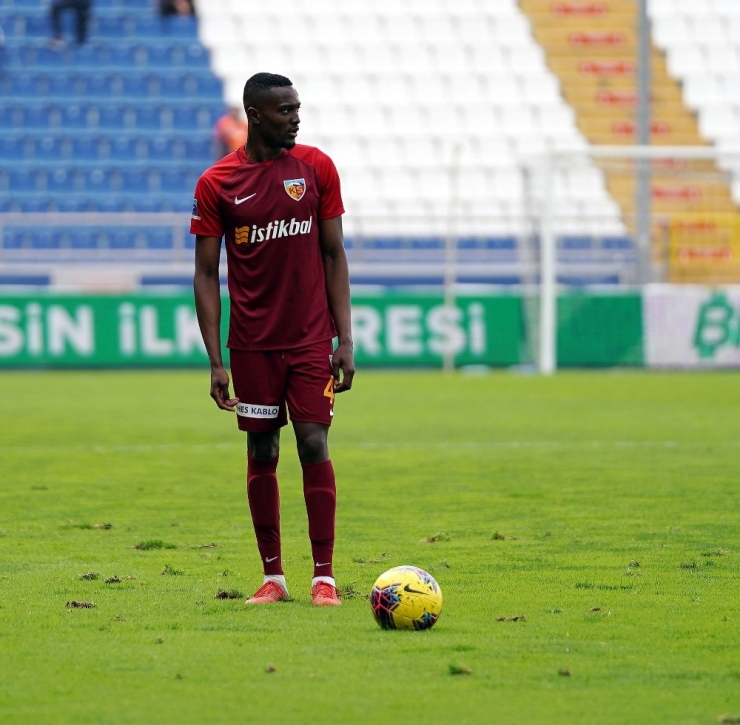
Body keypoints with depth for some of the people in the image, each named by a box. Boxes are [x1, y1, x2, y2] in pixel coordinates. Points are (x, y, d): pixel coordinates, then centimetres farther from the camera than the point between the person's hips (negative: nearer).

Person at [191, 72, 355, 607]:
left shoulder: (316, 168, 2)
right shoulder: (216, 184, -2)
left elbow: (334, 256, 5)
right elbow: (206, 275, 1)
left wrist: (345, 341, -2)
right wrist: (215, 360, -5)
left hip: (311, 338, 0)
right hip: (252, 344, 0)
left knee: (314, 445, -7)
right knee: (262, 453, 5)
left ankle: (324, 576, -4)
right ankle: (273, 577, 12)